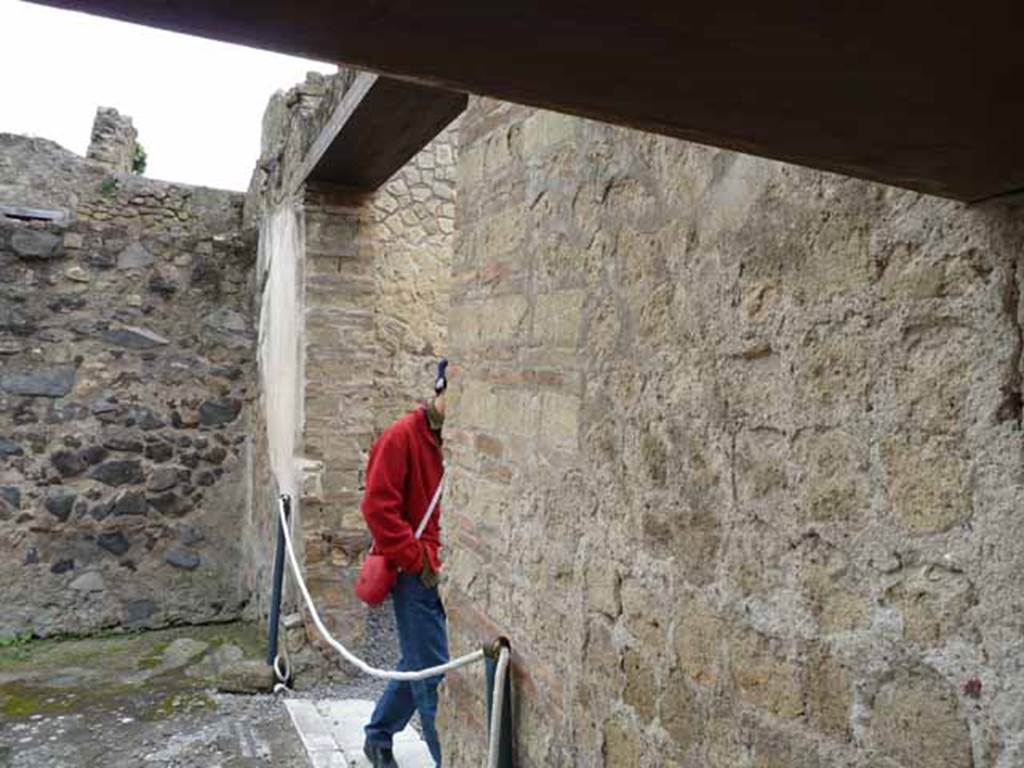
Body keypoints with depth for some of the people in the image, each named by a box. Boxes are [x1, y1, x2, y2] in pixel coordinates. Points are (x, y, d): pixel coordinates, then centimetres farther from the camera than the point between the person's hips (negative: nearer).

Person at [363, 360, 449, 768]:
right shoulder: (402, 436, -12)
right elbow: (378, 507, -17)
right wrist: (420, 561, -15)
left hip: (453, 577, 7)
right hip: (417, 579, -7)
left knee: (419, 666, 19)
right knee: (432, 673, 1)